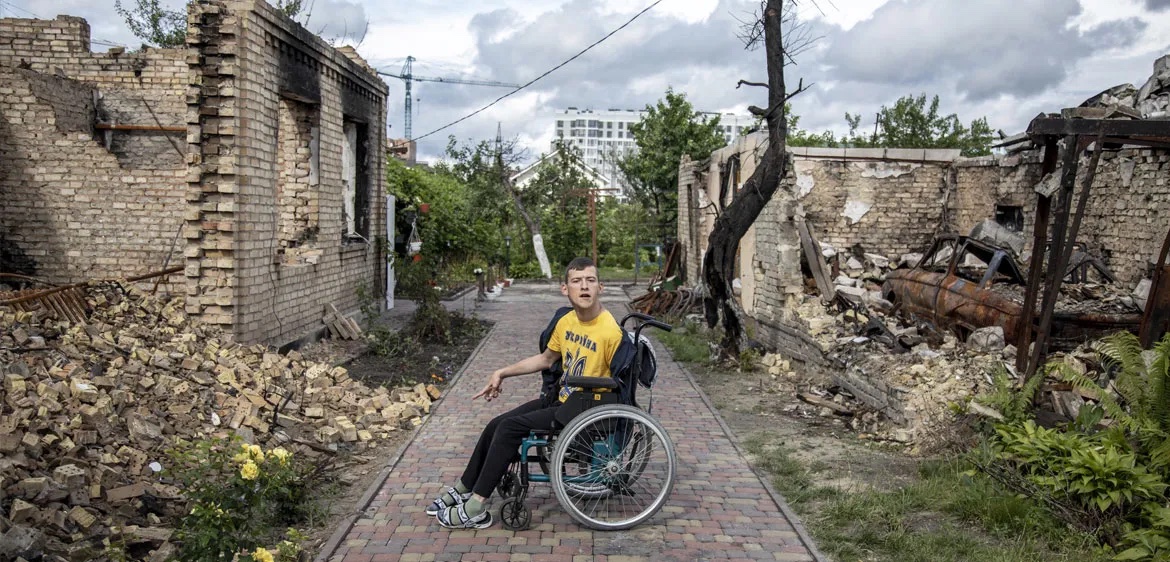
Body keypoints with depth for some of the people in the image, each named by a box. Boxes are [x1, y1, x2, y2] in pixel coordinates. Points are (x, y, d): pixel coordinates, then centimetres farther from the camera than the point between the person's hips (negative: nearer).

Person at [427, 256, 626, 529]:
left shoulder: (610, 331, -21)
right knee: (497, 424, 2)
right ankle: (464, 489, 20)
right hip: (560, 399, 8)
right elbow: (545, 359, 18)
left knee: (511, 427, -18)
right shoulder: (566, 321, 3)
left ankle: (476, 508, -8)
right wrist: (502, 373, 16)